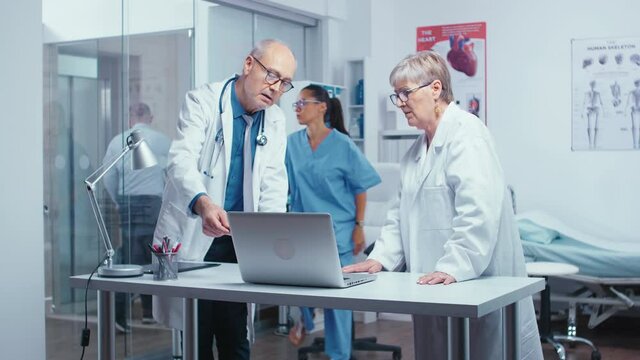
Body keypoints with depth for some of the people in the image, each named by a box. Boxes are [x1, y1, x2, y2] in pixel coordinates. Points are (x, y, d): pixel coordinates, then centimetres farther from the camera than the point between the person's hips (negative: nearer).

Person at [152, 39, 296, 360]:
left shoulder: (275, 121, 8)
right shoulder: (202, 102, -9)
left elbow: (273, 181, 1)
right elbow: (181, 160, -23)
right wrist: (203, 203, -44)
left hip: (240, 241, 5)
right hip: (193, 237, -4)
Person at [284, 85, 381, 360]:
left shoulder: (342, 145, -9)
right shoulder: (292, 143, 2)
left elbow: (360, 188, -4)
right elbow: (287, 184, 10)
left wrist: (359, 227, -7)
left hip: (337, 231, -3)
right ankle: (305, 319, 39)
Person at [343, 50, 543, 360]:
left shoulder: (465, 133, -13)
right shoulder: (418, 148, 16)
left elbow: (479, 212, -24)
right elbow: (401, 213, 15)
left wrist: (453, 268, -29)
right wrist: (380, 258, 3)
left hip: (479, 282, -8)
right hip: (435, 288, 8)